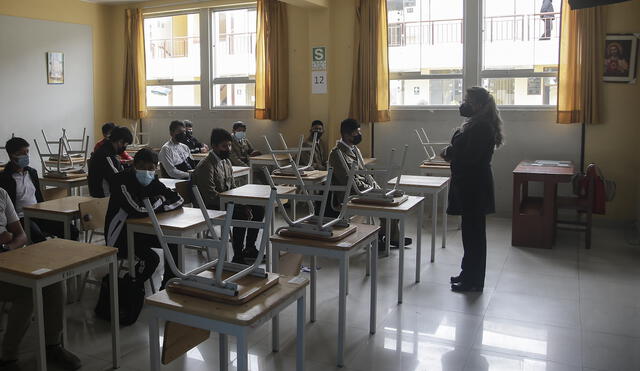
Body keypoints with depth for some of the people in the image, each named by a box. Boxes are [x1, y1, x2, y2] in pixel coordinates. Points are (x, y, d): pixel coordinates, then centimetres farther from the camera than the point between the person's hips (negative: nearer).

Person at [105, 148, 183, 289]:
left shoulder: (152, 181, 0)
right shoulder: (123, 182, -24)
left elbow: (179, 200, 0)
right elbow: (138, 210, -37)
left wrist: (161, 206, -19)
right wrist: (159, 202, -19)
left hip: (140, 230, 8)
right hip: (119, 236, -8)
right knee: (151, 259, -24)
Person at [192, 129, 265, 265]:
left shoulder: (226, 162, 12)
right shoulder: (206, 166, -18)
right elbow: (211, 195, -25)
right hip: (211, 207, -9)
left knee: (258, 208, -2)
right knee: (242, 214, -30)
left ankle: (250, 248, 8)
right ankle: (238, 257, -22)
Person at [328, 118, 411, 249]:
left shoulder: (355, 149, 15)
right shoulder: (337, 153, -16)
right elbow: (349, 181, -21)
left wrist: (376, 187, 2)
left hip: (365, 189, 9)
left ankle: (394, 237, 3)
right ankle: (381, 237, -1)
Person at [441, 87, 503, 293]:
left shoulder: (481, 127, -19)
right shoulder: (475, 124, 15)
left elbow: (470, 157, -25)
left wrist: (449, 153, -9)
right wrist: (451, 153, 0)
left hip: (474, 188, -10)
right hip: (470, 185, 10)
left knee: (473, 232, -1)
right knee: (471, 231, 17)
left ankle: (473, 281, 10)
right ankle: (468, 274, 29)